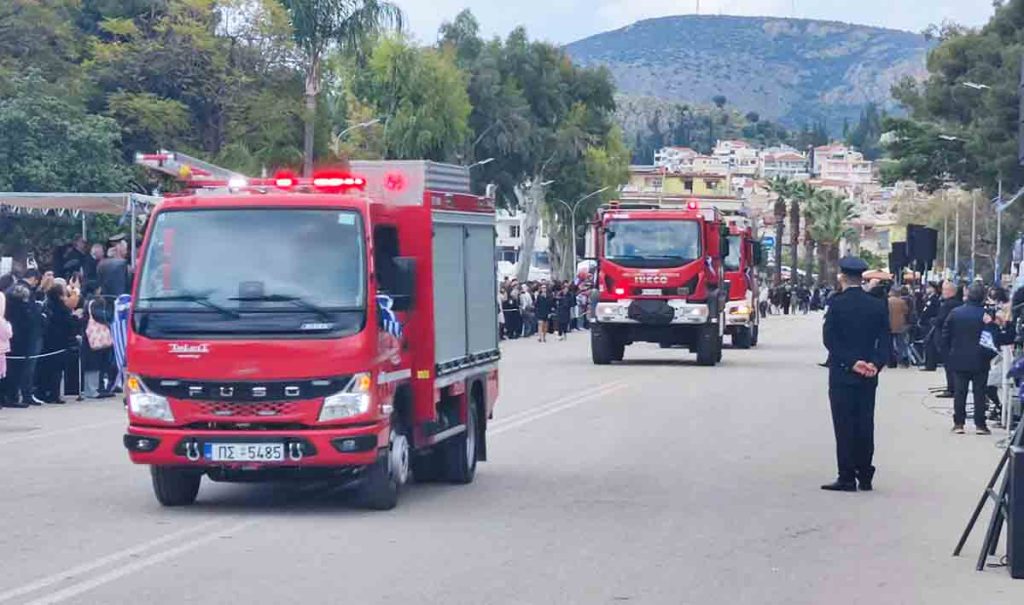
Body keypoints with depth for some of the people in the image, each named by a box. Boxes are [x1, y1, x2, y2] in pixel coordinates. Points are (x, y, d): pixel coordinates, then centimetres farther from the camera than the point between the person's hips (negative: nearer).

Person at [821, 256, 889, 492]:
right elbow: (885, 342, 0)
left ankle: (847, 477, -2)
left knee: (844, 427, -1)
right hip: (868, 377, 4)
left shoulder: (837, 304, -9)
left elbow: (829, 339, -13)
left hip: (842, 375, -4)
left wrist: (852, 363, -11)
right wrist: (875, 364, -8)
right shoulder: (878, 305, 4)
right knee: (865, 426, 10)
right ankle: (865, 477, 13)